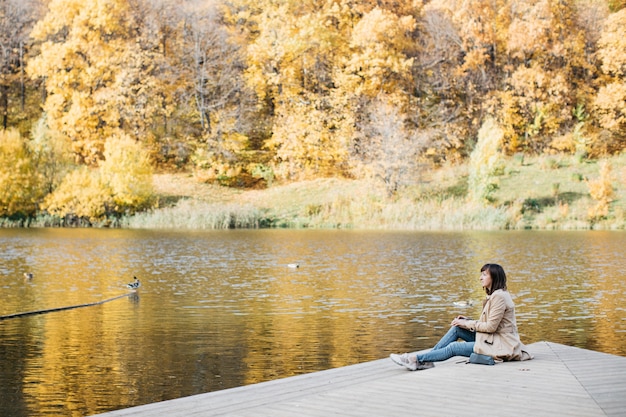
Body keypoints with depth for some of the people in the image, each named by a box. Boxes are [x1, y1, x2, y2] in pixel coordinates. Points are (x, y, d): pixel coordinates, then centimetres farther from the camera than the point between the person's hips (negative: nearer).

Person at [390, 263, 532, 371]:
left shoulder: (499, 296, -17)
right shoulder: (494, 295, 16)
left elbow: (491, 326, -19)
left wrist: (467, 324, -9)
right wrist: (467, 321, 4)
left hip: (501, 347, -9)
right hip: (493, 340, 9)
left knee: (453, 347, -13)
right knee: (456, 329, -1)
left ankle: (416, 359, -10)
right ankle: (427, 360, -5)